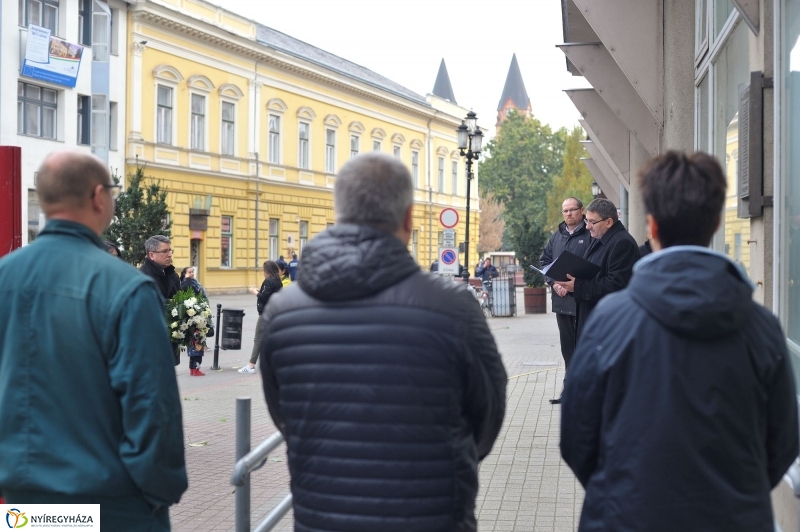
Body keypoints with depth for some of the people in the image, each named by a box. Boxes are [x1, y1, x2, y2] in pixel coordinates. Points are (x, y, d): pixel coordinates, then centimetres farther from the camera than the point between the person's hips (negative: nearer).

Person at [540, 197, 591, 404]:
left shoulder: (590, 234, -6)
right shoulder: (556, 236, 16)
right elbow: (545, 260, 16)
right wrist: (554, 282, 0)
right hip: (561, 299, 7)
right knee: (567, 346, 13)